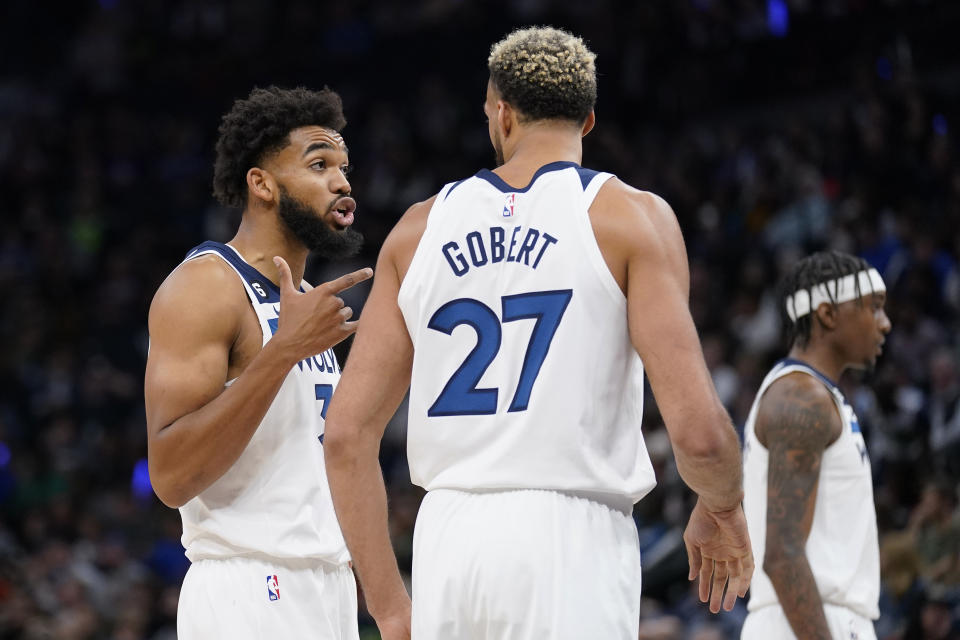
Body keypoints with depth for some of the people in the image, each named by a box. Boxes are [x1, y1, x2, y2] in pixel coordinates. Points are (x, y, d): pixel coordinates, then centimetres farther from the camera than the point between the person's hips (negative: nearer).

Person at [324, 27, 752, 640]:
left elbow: (346, 433, 9)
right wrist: (723, 510, 14)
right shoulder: (631, 217, 2)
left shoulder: (421, 226, 13)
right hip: (571, 541, -4)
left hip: (449, 541, 4)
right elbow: (697, 429, -8)